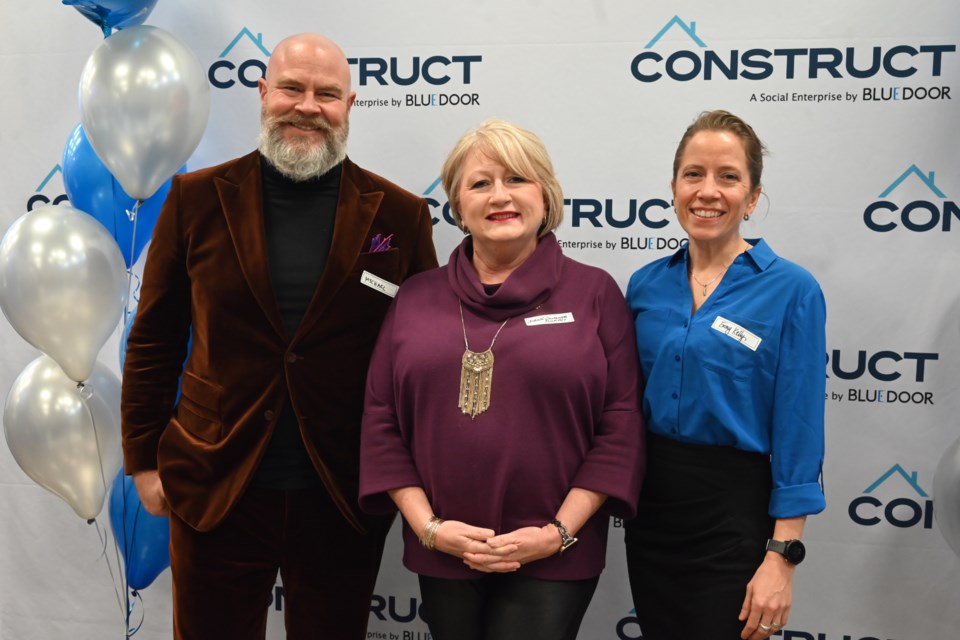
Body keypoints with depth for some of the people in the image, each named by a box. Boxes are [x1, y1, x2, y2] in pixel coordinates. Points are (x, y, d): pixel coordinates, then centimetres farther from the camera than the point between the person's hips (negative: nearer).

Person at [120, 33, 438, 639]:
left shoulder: (399, 214, 0)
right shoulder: (197, 198, 0)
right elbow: (153, 340, 4)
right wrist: (145, 459, 2)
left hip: (345, 498, 0)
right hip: (214, 492, 0)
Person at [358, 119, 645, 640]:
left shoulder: (594, 293, 0)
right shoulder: (418, 298, 6)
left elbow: (621, 426, -4)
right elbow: (381, 422, 5)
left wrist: (559, 531, -10)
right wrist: (427, 526, -4)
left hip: (552, 561, -2)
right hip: (442, 556, 3)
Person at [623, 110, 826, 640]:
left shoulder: (791, 290, -11)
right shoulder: (646, 285, 2)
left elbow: (798, 432, -12)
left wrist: (782, 556, -15)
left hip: (736, 510, -4)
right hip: (649, 501, 5)